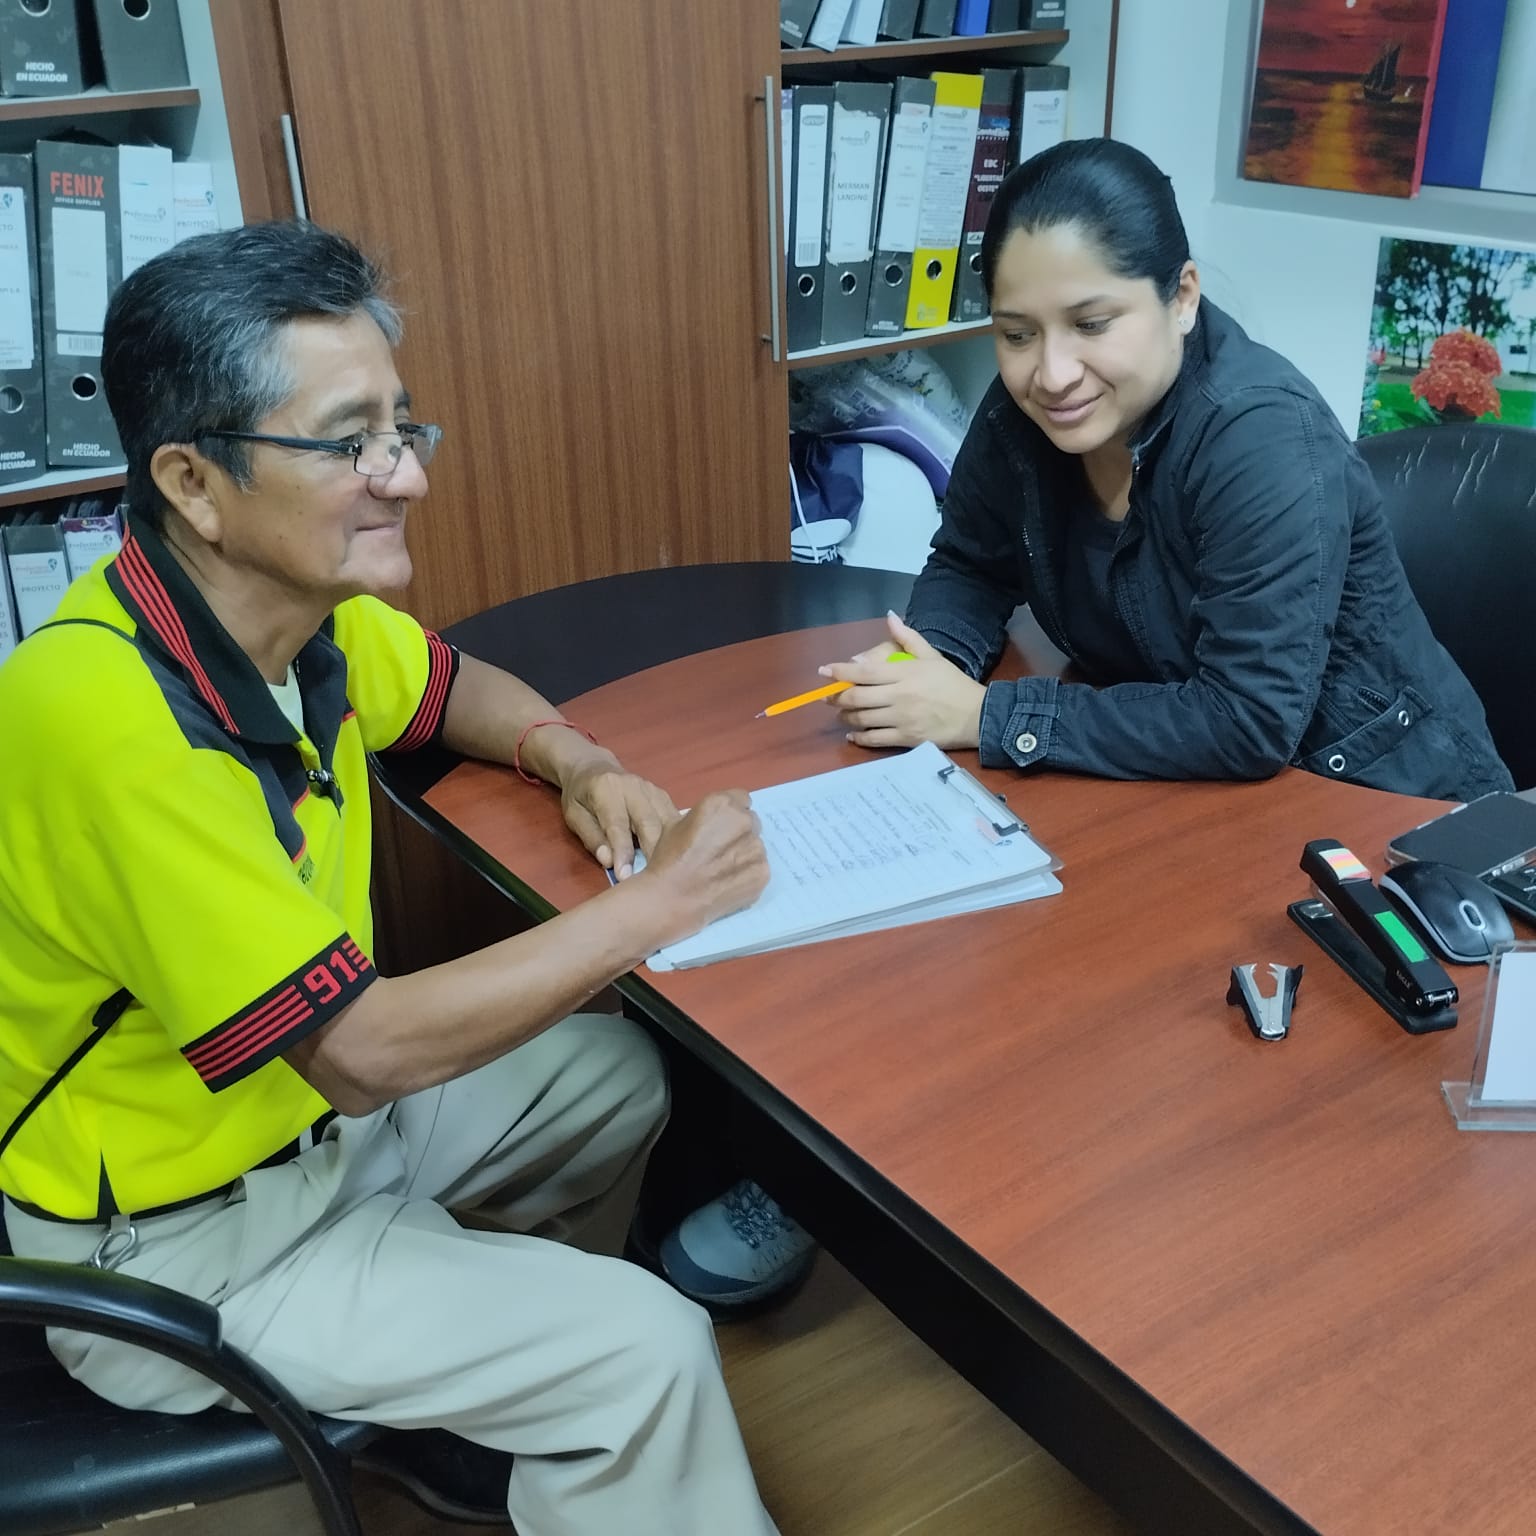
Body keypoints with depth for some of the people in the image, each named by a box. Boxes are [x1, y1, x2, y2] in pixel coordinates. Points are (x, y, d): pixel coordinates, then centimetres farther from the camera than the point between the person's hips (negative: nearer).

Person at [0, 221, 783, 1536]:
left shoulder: (303, 608, -9)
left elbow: (450, 686, 13)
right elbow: (361, 1051, -32)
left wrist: (579, 764, -8)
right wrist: (655, 905, -24)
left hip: (308, 1105, 8)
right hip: (168, 1244, -8)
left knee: (617, 1077, 16)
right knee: (647, 1350, -11)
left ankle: (513, 1399, 33)